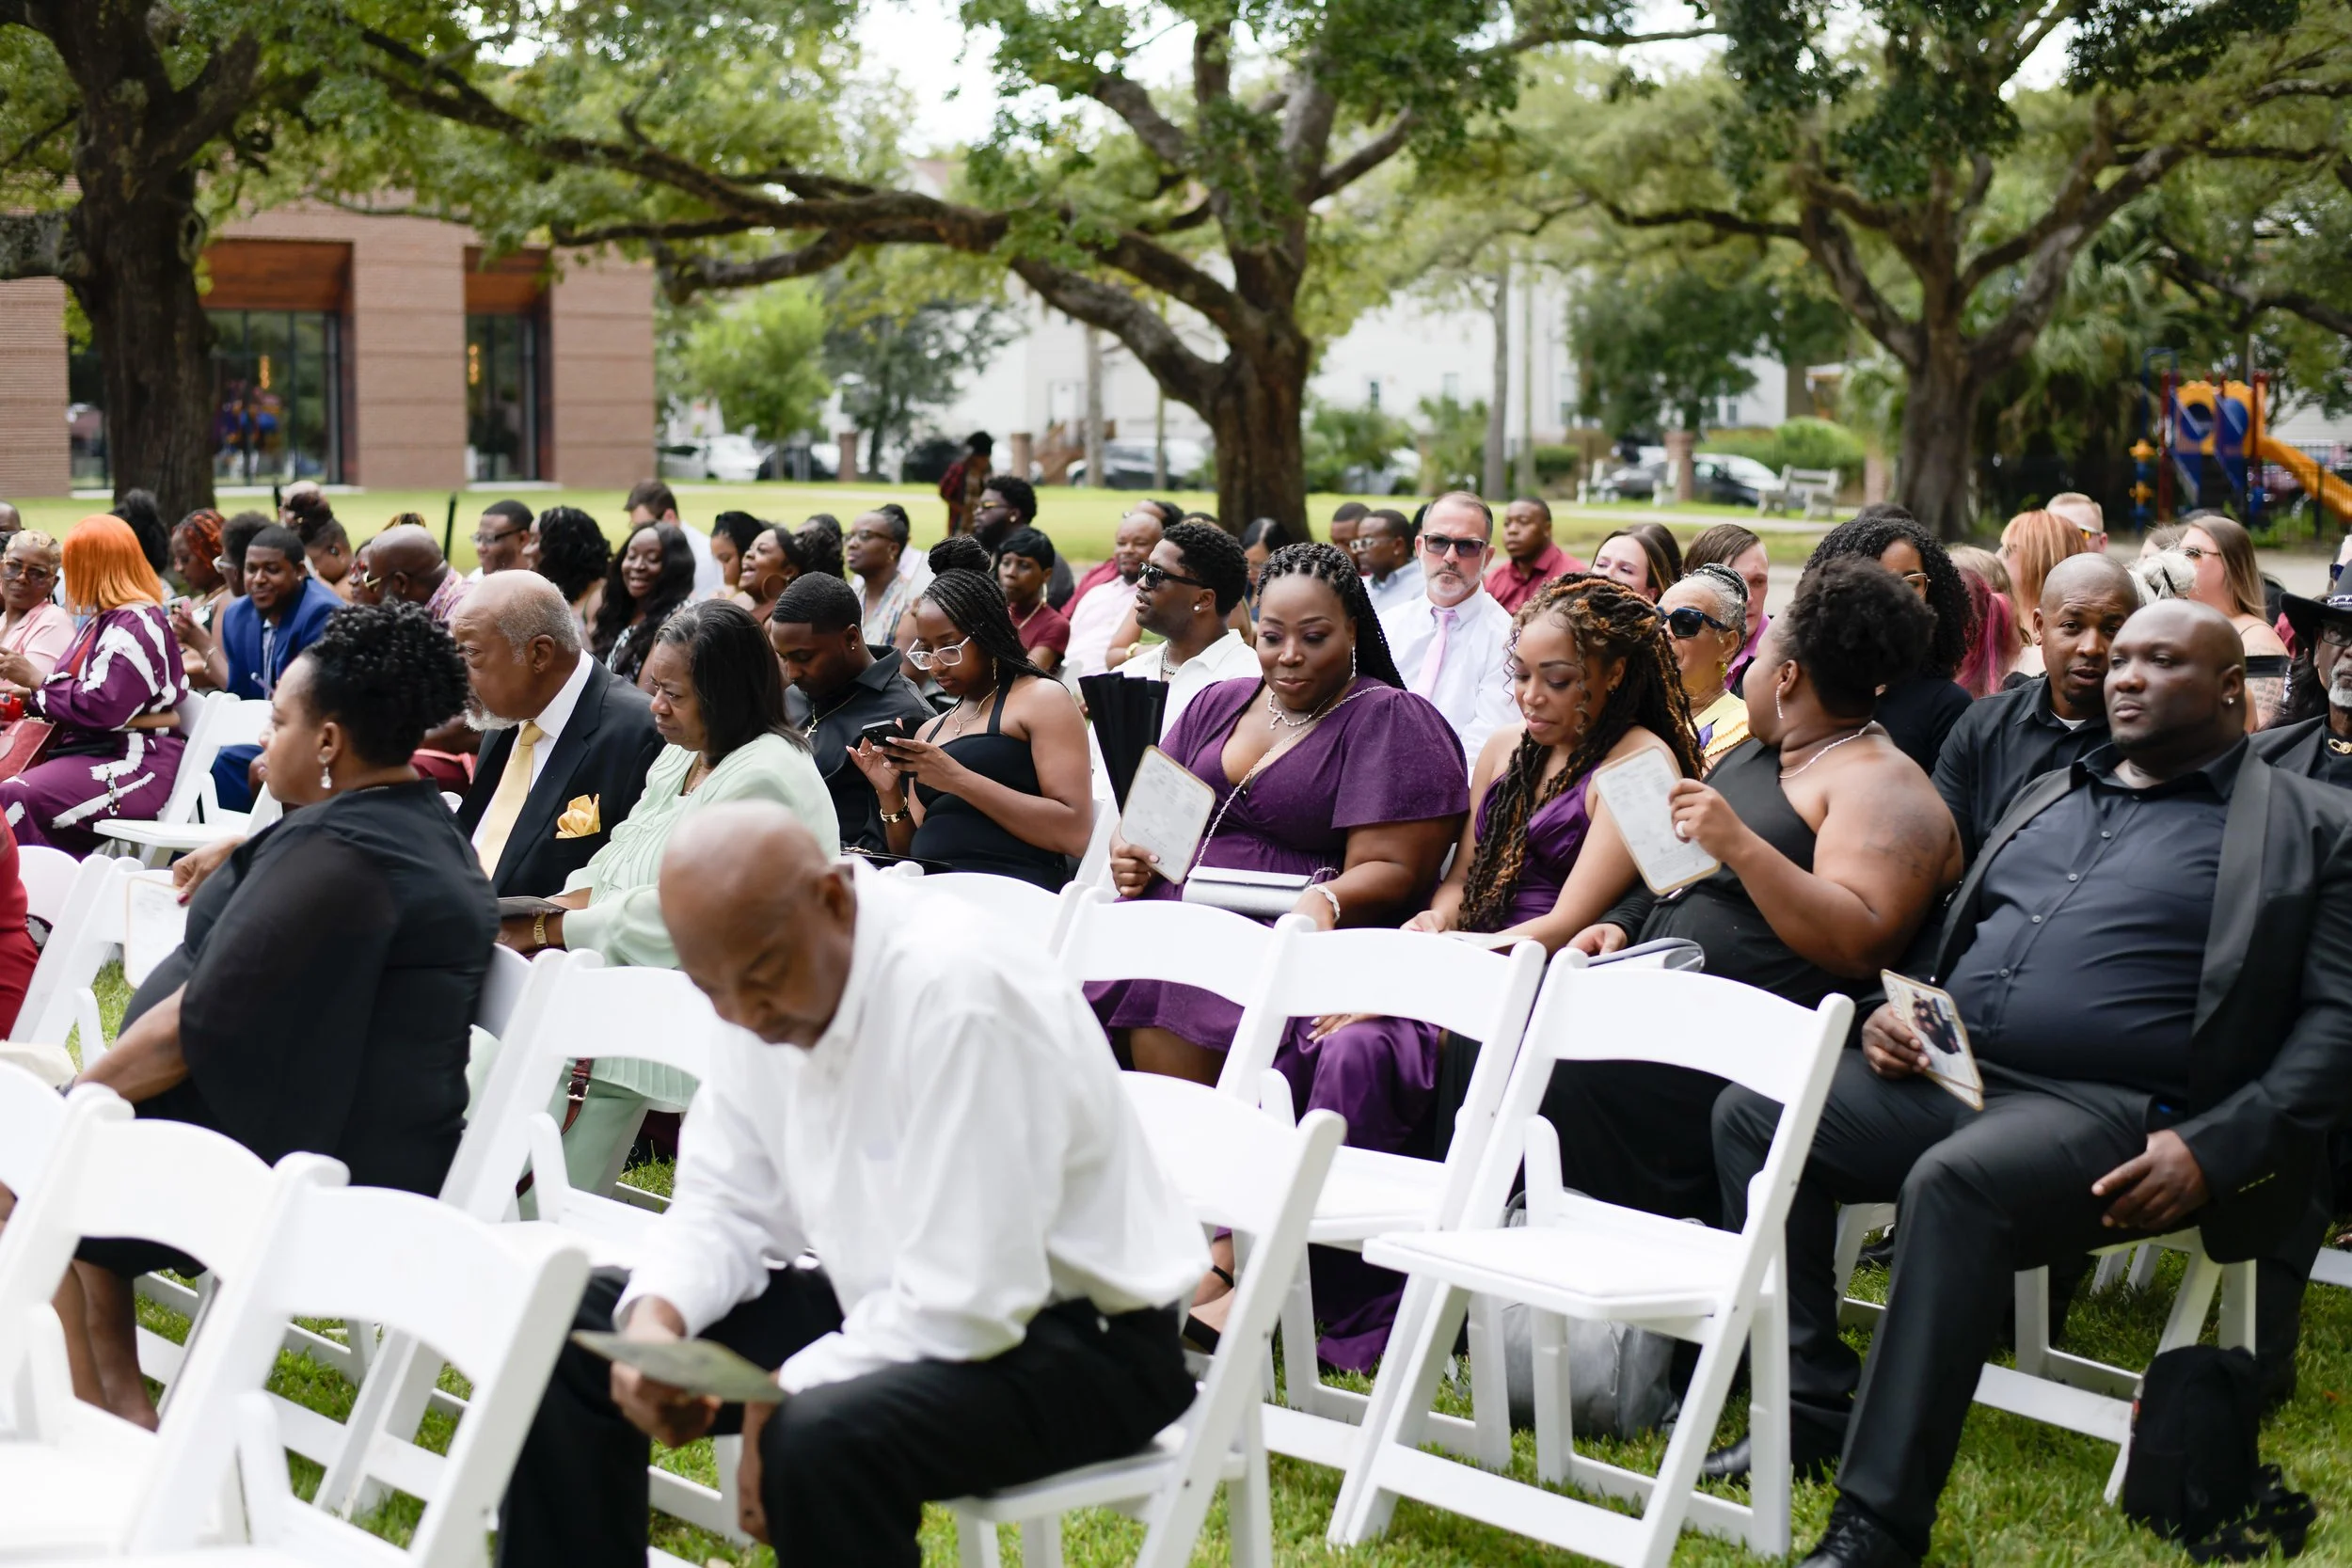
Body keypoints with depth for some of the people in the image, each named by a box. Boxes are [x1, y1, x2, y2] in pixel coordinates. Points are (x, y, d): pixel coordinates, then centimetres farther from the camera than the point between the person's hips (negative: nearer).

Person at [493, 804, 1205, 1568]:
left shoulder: (958, 989, -28)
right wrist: (657, 1317, -15)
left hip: (1074, 1339, -8)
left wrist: (783, 1396, -22)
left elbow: (971, 1306, -29)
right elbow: (729, 1206, 5)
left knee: (820, 1438, -36)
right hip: (891, 1304, 8)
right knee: (571, 1328, 3)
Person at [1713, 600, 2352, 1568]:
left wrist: (2211, 1151, -16)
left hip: (2112, 1115, -7)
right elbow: (1955, 938, 32)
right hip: (1946, 1076, 7)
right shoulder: (2048, 798, 26)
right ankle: (1811, 1411, -7)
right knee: (1753, 1112, -10)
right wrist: (1895, 1013, 8)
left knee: (1955, 1182, -36)